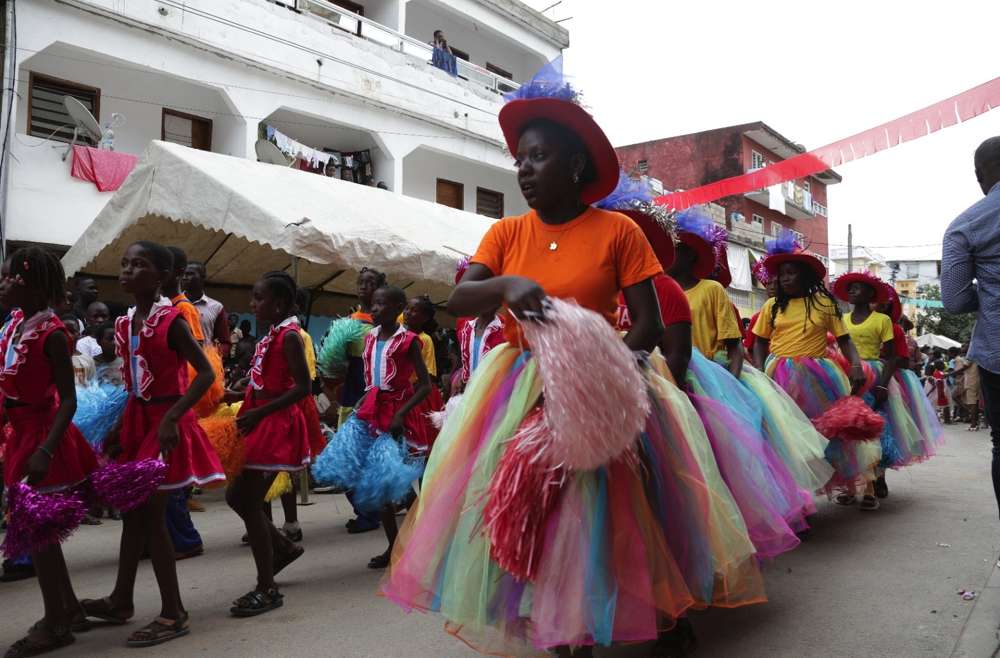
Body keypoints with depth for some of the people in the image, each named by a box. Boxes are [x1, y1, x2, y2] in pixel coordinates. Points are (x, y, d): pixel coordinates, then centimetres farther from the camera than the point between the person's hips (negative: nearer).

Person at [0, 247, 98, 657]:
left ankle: (55, 624, 12)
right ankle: (69, 609, 28)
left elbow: (68, 400, -20)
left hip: (43, 433, -9)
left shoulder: (50, 332, -16)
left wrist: (45, 450, -27)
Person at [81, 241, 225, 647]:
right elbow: (134, 384, 14)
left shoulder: (171, 320, -15)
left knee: (151, 514, -4)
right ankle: (122, 601, 34)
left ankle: (173, 614, 9)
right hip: (137, 420, 8)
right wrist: (121, 428, 12)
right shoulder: (124, 325, 8)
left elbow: (206, 374, -18)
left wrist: (171, 417, -25)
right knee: (132, 510, 17)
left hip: (165, 421, -8)